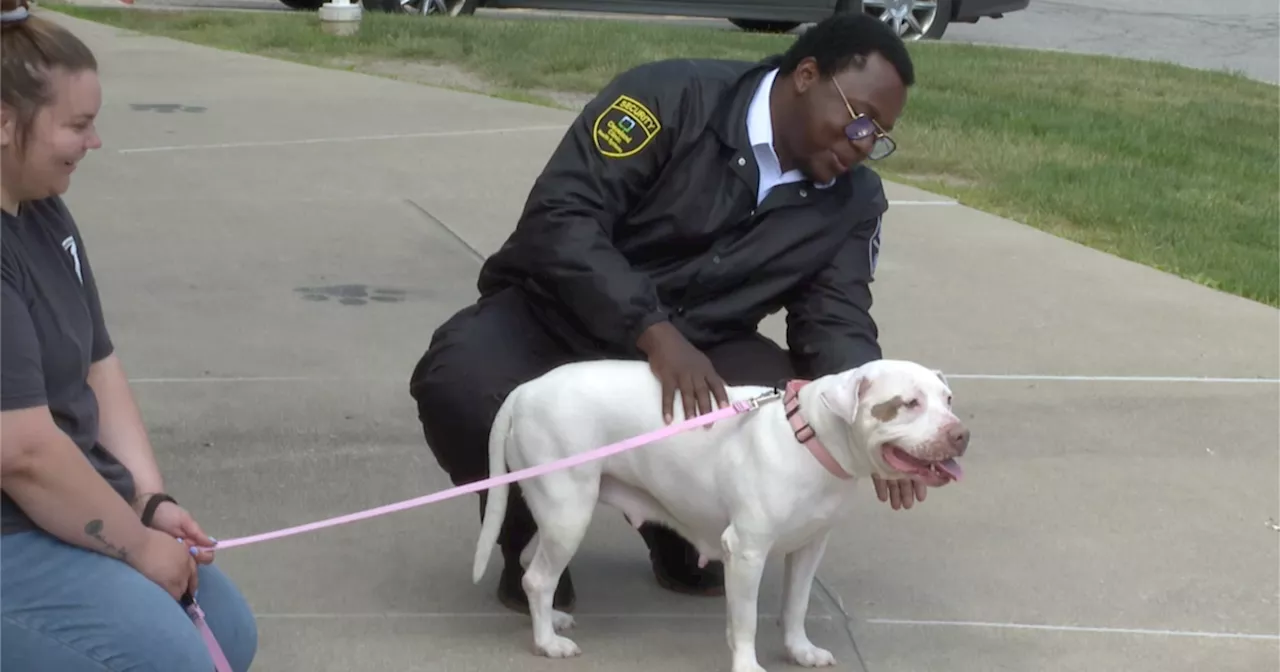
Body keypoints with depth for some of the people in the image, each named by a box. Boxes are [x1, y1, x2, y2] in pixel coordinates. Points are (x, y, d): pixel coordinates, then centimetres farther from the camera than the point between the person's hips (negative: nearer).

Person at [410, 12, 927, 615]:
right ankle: (530, 540, -2)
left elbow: (837, 320, -6)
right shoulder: (673, 97, -19)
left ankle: (677, 531, 8)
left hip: (699, 347, 4)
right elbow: (562, 216, -26)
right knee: (459, 383, -35)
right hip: (558, 312, -4)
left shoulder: (854, 201, -1)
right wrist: (655, 332, -39)